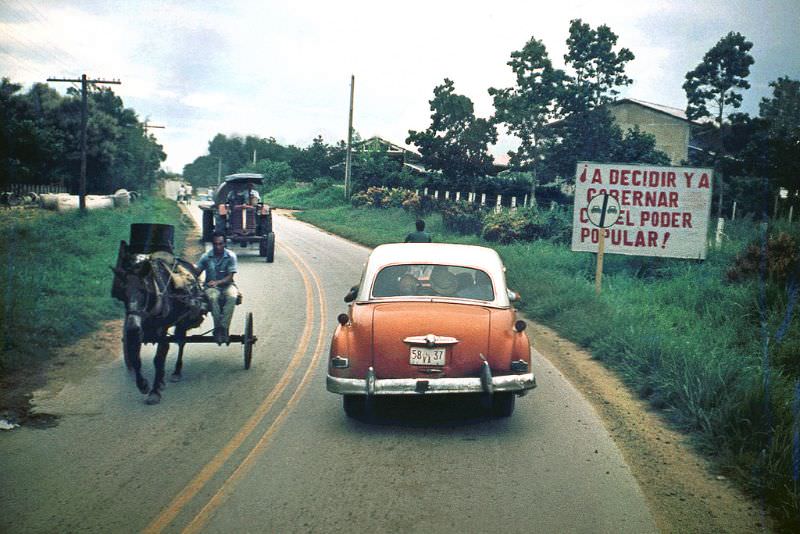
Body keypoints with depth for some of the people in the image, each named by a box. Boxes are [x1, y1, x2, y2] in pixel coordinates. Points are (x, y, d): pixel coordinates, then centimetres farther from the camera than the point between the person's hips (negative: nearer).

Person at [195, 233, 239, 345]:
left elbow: (230, 277, -8)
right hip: (211, 286, 0)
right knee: (213, 297, -35)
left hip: (227, 285, 0)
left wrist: (217, 282, -24)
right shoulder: (206, 257, 1)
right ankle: (218, 328, -29)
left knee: (232, 297, -35)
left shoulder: (231, 256, -3)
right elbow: (196, 272, 0)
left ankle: (223, 328, -34)